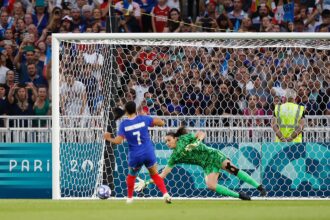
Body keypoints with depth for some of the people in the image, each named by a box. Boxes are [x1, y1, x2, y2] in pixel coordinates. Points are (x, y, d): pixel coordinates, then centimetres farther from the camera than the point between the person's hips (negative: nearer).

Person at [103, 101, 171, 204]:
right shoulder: (143, 119, -3)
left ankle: (129, 198, 30)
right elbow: (161, 123, -1)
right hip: (149, 153, 1)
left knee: (131, 176, 26)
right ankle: (165, 194, -2)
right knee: (155, 175, 15)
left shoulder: (123, 124, -6)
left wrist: (109, 138, 8)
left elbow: (118, 141, -11)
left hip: (135, 156, -1)